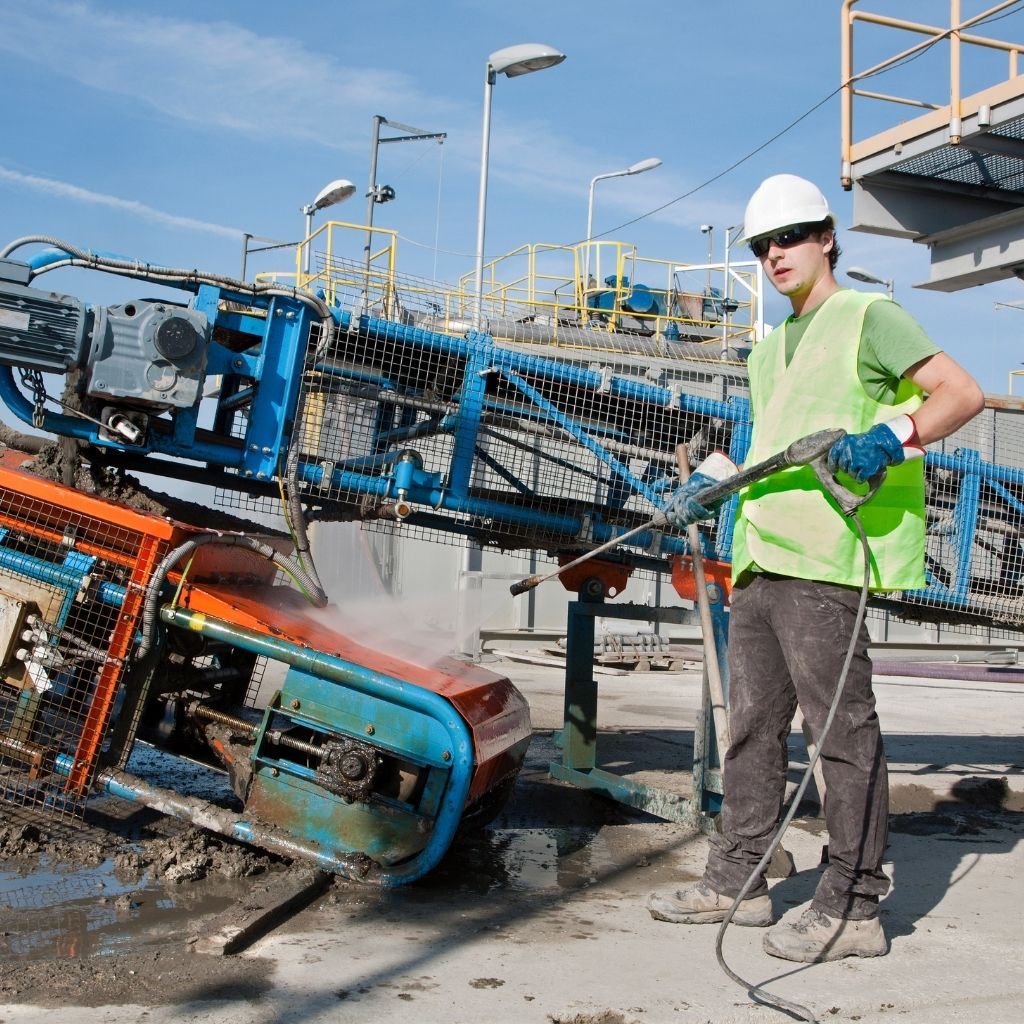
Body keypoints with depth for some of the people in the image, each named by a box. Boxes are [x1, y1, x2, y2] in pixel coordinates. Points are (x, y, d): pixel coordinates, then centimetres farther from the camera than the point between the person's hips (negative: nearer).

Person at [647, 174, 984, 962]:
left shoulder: (867, 317, 2)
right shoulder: (770, 349, 26)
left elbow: (963, 393, -7)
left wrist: (892, 437, -23)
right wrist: (711, 489, 21)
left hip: (824, 556, -8)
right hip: (761, 555, 9)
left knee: (841, 722, -6)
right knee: (753, 719, 11)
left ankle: (853, 906, 2)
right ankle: (738, 880, 21)